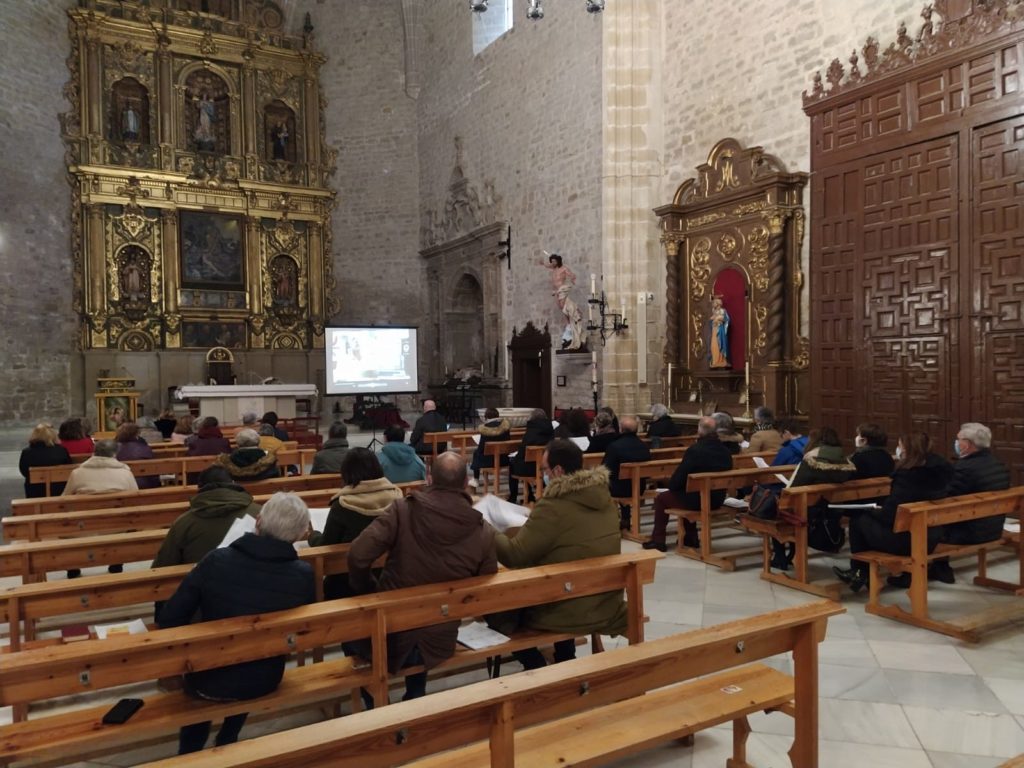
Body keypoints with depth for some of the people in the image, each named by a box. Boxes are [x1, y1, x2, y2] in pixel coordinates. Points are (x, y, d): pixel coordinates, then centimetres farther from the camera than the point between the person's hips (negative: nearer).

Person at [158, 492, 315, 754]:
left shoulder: (216, 560, -23)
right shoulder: (304, 575, -20)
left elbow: (169, 620, -14)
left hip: (208, 682, -1)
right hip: (264, 682, 1)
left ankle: (189, 752, 43)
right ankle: (226, 745, 44)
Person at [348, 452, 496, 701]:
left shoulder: (403, 509, -16)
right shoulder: (484, 532, -10)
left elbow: (358, 556, -20)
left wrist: (370, 593, -1)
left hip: (393, 636, -2)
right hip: (440, 643, 3)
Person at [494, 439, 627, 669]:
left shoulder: (553, 507, -23)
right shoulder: (605, 499, 0)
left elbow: (514, 556, -16)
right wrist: (530, 525, 16)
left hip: (569, 613, -7)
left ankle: (537, 669, 16)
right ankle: (566, 663, 34)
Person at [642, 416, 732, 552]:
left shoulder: (695, 450, -21)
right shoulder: (726, 451, 0)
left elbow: (678, 477, -18)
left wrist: (672, 486, 6)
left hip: (697, 500, -7)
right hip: (717, 499, 7)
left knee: (661, 498, 15)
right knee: (688, 493, 35)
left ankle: (658, 540, 18)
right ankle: (691, 537, 35)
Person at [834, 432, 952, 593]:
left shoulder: (907, 475, -22)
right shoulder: (939, 470, 2)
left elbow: (890, 516, -20)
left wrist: (873, 511, -1)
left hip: (905, 540, -8)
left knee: (859, 520, 9)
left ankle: (859, 573, 23)